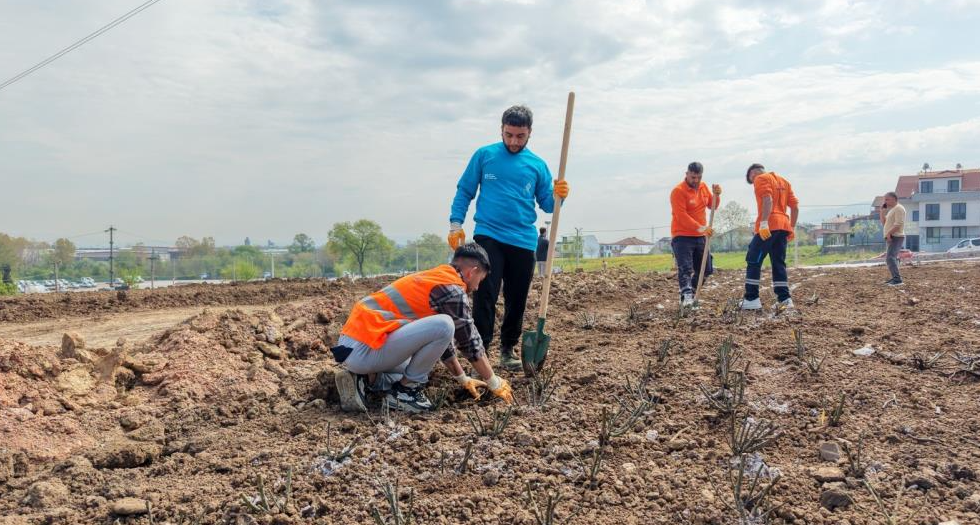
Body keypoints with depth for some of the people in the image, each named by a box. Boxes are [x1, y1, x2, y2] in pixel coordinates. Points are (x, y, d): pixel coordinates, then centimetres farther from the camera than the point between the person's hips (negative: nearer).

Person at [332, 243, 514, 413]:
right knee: (444, 325, -21)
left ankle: (365, 379, 9)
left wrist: (463, 379, 32)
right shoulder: (452, 289, -10)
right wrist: (495, 384, 10)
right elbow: (471, 343, -3)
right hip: (362, 349, -10)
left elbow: (441, 338, 28)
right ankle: (405, 390, -5)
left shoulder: (434, 279, 20)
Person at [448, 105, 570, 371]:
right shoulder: (484, 155, 4)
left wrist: (558, 196, -11)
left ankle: (508, 350, 25)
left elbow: (546, 204, 11)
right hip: (488, 236, -2)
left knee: (517, 300, 9)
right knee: (485, 295, -12)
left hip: (524, 241, 3)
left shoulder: (537, 164, 8)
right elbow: (464, 191, 7)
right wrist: (455, 223, -3)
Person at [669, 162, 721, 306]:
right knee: (685, 268, -19)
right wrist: (700, 228, -28)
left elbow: (713, 206, 16)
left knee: (705, 269, 11)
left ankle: (691, 293, 25)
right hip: (682, 237, -7)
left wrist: (716, 195, -6)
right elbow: (681, 216, -22)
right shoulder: (678, 191, -15)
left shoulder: (703, 187, 9)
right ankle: (686, 295, -28)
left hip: (699, 236, 7)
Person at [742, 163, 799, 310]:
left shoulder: (761, 179, 2)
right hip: (783, 226, 8)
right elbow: (795, 206, 18)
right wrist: (792, 228, 20)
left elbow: (768, 200, -16)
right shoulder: (784, 181, 25)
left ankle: (751, 299, -7)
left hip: (768, 226, -8)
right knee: (779, 263, 11)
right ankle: (785, 299, 6)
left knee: (753, 261, -3)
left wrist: (763, 223, -23)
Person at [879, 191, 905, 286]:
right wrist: (882, 211, 13)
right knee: (891, 258, 18)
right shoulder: (892, 210, 21)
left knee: (890, 258, -23)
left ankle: (898, 280, -30)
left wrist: (888, 233, -23)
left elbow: (898, 224, -21)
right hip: (891, 238, 11)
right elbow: (884, 223, 21)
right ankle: (895, 278, 27)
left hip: (896, 237, -11)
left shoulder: (898, 208, -10)